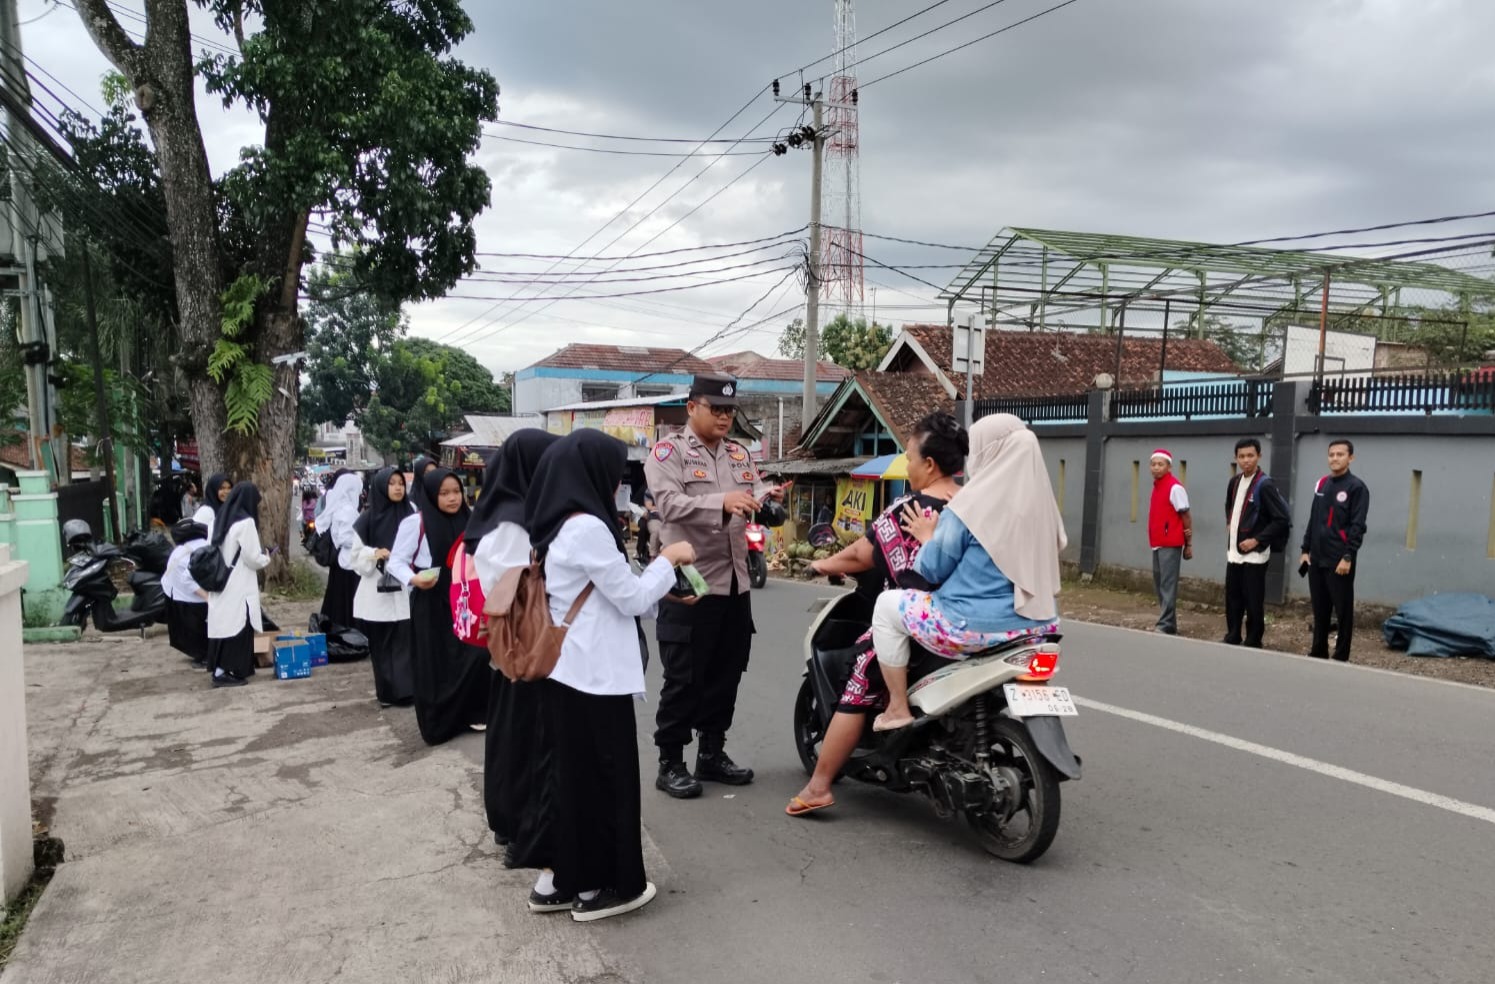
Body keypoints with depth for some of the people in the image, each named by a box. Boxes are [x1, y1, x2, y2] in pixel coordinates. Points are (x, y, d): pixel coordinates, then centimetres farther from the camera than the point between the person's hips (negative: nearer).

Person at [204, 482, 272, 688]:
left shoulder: (221, 519, 10)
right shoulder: (246, 522, -15)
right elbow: (253, 558, -15)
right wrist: (266, 558, 7)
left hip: (220, 583, 8)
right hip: (238, 586, -8)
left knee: (223, 625, 12)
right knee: (237, 627, -2)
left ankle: (220, 668, 17)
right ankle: (225, 672, -2)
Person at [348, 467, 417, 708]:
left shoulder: (411, 515, 4)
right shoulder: (368, 518, 2)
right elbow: (355, 553, 4)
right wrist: (374, 554, -13)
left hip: (405, 588, 0)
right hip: (378, 589, 0)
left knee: (406, 640, -3)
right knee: (382, 642, 5)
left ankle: (406, 689, 4)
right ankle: (386, 691, 15)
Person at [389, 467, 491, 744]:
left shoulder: (466, 521, 3)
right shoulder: (415, 523, -11)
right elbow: (395, 561, -7)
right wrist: (413, 579, -24)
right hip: (431, 603, -4)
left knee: (475, 655, -1)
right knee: (436, 663, 3)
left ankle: (472, 712, 17)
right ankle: (437, 723, 18)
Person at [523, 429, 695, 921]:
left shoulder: (557, 524, 10)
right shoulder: (587, 527, -19)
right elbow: (631, 598, -13)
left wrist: (663, 591, 15)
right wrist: (668, 558, 0)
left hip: (565, 669, 9)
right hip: (593, 674, -9)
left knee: (572, 774, 15)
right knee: (605, 776, 3)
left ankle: (568, 880, 25)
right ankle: (605, 885, 14)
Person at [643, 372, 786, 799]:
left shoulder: (740, 454, 14)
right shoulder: (668, 453, -6)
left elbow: (753, 499, 9)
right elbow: (670, 504, -22)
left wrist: (767, 497, -16)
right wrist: (722, 502, -37)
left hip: (735, 582, 7)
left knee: (726, 674, 14)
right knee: (683, 678, -1)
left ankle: (712, 752, 27)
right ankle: (670, 763, 10)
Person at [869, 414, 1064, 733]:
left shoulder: (972, 503, -13)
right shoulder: (1042, 502, 5)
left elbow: (931, 569, -8)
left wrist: (927, 537, 12)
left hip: (978, 627, -7)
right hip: (1036, 625, 7)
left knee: (887, 605, 10)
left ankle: (898, 709, 11)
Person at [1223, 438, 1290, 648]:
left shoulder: (1265, 485, -14)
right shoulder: (1234, 482, 9)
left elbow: (1281, 518, -17)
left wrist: (1257, 540, -17)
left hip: (1254, 554, -7)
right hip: (1233, 553, 7)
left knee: (1253, 603, 1)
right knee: (1232, 600, 12)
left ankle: (1253, 645, 11)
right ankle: (1232, 640, 23)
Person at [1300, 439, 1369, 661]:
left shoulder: (1356, 487, -7)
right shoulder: (1322, 484, 13)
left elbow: (1357, 526, -12)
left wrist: (1348, 557, -18)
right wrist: (1306, 549, 12)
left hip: (1339, 561, -6)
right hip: (1317, 559, 6)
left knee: (1343, 611, 1)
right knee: (1320, 609, 12)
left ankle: (1342, 658, 9)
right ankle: (1318, 653, 22)